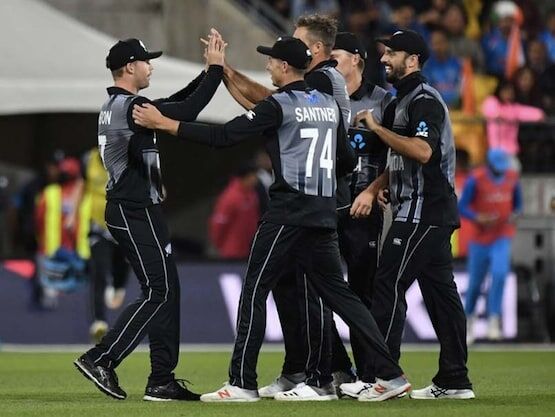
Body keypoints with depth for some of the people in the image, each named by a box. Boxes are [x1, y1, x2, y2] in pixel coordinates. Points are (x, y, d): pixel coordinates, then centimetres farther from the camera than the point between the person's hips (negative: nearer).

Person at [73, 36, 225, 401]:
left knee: (167, 290, 10)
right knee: (158, 292, -10)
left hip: (129, 209, 10)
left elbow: (174, 104, 24)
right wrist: (215, 70, -12)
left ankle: (162, 381, 9)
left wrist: (208, 72, 17)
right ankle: (101, 359, -14)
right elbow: (186, 112, -21)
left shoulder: (115, 106, 16)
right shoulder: (130, 106, -15)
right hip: (136, 211, -10)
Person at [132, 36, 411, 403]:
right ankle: (391, 375, 4)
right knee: (337, 292, 11)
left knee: (255, 290, -2)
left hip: (288, 213, -7)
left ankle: (243, 383, -5)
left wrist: (164, 124, -12)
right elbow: (347, 162, 18)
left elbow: (223, 136, -14)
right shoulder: (330, 105, 14)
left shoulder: (279, 105, -8)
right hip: (324, 214, 7)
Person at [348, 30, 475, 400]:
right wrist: (373, 189, 11)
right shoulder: (406, 101, 20)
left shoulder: (424, 99, -12)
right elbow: (400, 160, 24)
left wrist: (378, 128, -23)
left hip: (423, 212, -11)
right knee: (440, 292, 8)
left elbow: (422, 151, -28)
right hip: (433, 215, 11)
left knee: (389, 286, -11)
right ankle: (454, 380, 9)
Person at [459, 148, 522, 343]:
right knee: (475, 283, 5)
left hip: (503, 237, 1)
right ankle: (469, 319, 32)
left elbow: (518, 203, 12)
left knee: (500, 274, -22)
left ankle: (493, 321, -16)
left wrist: (515, 214, -11)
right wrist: (478, 218, -27)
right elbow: (462, 208, -10)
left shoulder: (512, 177, -2)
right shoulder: (476, 179, -14)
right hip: (480, 238, -1)